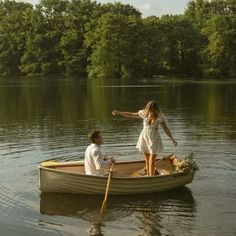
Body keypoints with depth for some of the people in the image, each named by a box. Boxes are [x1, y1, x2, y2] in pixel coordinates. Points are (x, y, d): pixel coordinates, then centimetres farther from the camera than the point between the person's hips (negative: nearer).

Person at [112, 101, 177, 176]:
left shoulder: (159, 116, -12)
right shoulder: (144, 113, -4)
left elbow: (165, 128, -9)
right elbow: (131, 114, 7)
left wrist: (172, 139, -13)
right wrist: (119, 113, 6)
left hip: (154, 139, -3)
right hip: (144, 138, 4)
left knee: (152, 161, -3)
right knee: (147, 160, 12)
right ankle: (148, 176, 22)